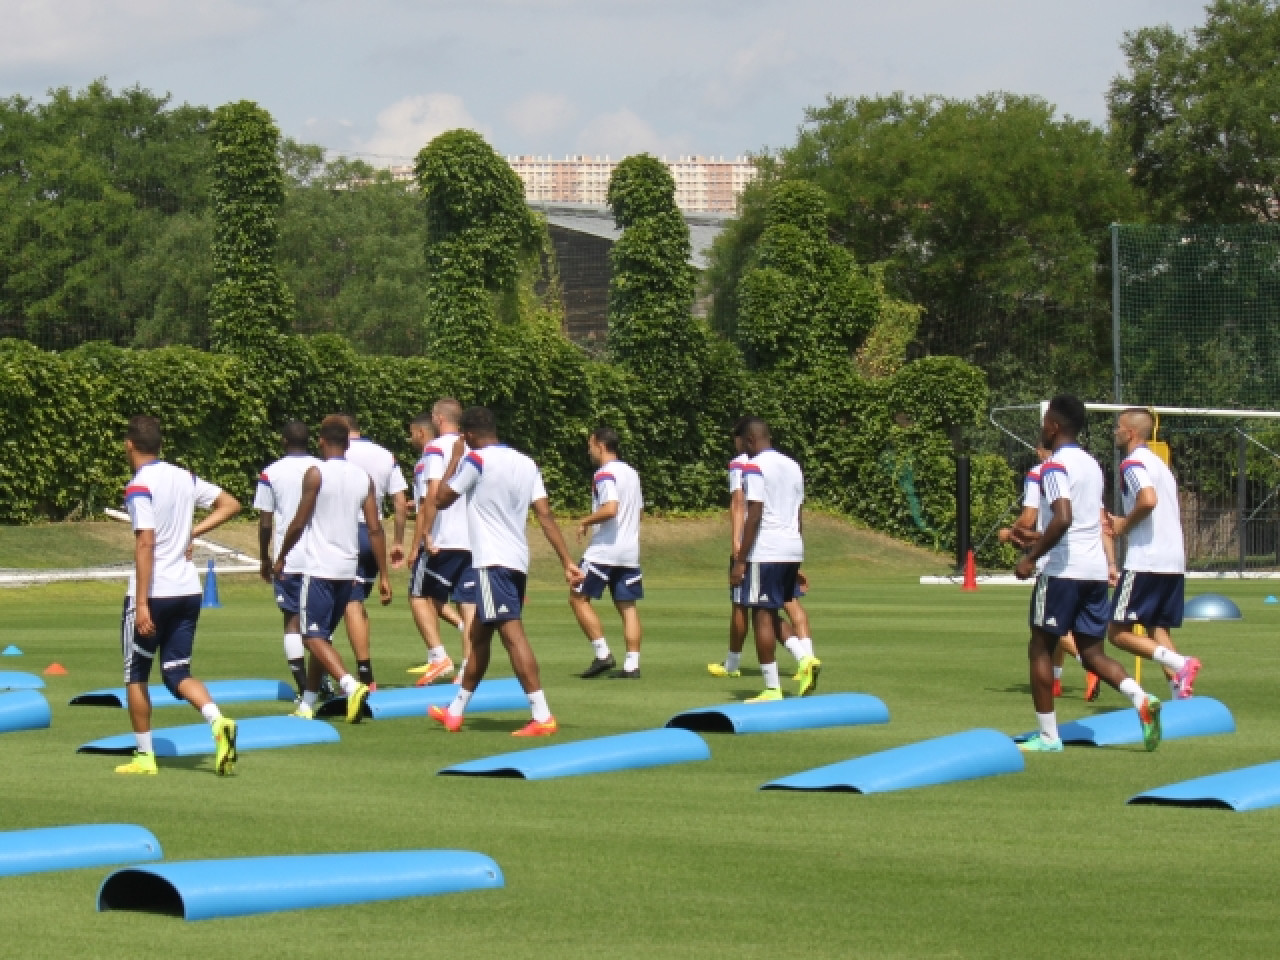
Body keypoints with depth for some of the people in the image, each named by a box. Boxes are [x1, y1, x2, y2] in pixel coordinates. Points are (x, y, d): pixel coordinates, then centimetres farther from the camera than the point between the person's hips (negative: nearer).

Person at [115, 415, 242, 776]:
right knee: (177, 673, 10)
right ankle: (218, 721, -16)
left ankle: (145, 756, 12)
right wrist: (193, 532, 10)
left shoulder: (139, 486, -13)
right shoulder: (184, 477, 8)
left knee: (136, 674, 10)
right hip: (189, 591, 6)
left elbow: (145, 543, -21)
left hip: (152, 594, -6)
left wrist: (142, 603, -22)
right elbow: (231, 505, 14)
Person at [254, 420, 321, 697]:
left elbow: (265, 523, 0)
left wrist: (265, 559, 12)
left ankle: (304, 686, -4)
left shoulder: (271, 474, -2)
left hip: (287, 560, -2)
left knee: (293, 620, 3)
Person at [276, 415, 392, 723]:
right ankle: (308, 703, 21)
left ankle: (351, 685, -29)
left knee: (314, 635, -7)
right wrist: (383, 576, 7)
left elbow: (299, 522, -8)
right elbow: (375, 528, 5)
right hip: (348, 567, 6)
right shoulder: (363, 477, 7)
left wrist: (281, 557, 8)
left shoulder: (316, 474, -8)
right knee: (324, 634, 17)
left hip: (318, 567, -6)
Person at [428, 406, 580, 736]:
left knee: (512, 633, -14)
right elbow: (546, 516, 6)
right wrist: (567, 562, 3)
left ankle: (542, 716, -23)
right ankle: (455, 712, 30)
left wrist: (454, 459, 12)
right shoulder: (526, 463, 11)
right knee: (479, 634, 19)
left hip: (493, 561, -8)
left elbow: (441, 500, 1)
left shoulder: (475, 460, -8)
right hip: (518, 560, 8)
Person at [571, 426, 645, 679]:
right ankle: (632, 664, 0)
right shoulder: (631, 473, 15)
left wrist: (586, 522, -11)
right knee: (627, 606, 6)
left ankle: (602, 654, -6)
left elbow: (610, 508, -24)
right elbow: (639, 509, 21)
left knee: (578, 597, 2)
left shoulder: (605, 474, -12)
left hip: (604, 550, -8)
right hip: (630, 551, 8)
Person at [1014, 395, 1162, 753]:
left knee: (1040, 648, 4)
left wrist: (1031, 558, -17)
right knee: (1092, 652, 10)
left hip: (1062, 570, -8)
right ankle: (1142, 699, -14)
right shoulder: (1092, 465, 16)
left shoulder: (1055, 467, -11)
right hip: (1096, 570, 8)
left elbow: (1062, 519, -24)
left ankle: (1047, 736, 4)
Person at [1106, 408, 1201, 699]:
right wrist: (1125, 524, 20)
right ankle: (1180, 693, -5)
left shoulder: (1133, 463, -7)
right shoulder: (1159, 463, 21)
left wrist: (1124, 524, -8)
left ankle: (1179, 664, -22)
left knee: (1118, 632, -4)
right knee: (1158, 630, 12)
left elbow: (1148, 500, -25)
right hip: (1175, 562, 9)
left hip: (1146, 562, -9)